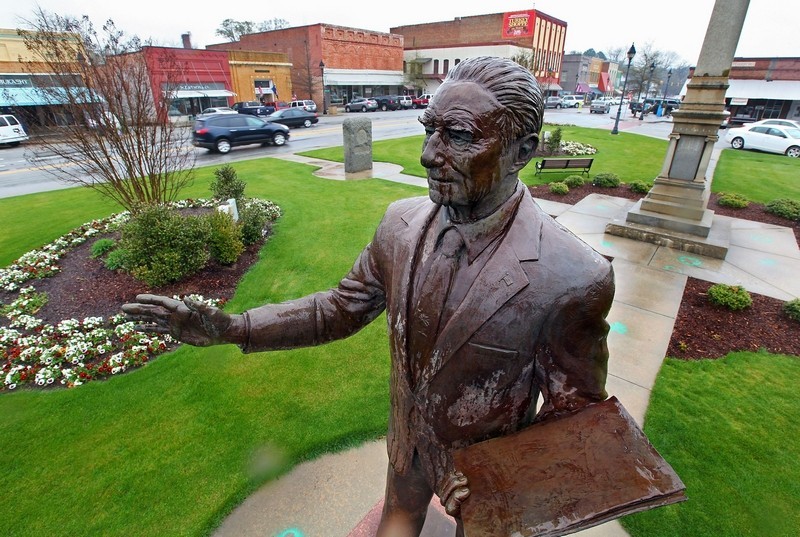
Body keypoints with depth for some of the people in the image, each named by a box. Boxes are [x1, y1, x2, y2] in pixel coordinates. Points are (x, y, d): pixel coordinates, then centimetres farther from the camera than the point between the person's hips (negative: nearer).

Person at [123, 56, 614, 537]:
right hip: (407, 441, 4)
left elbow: (574, 409, -17)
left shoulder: (574, 279, -32)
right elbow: (343, 307, -6)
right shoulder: (402, 223, -17)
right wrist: (233, 328, -15)